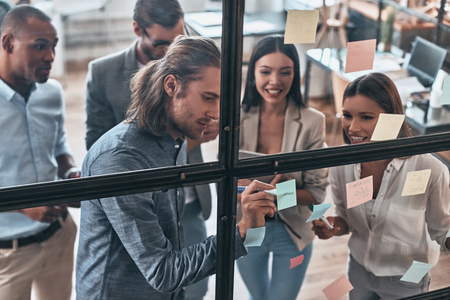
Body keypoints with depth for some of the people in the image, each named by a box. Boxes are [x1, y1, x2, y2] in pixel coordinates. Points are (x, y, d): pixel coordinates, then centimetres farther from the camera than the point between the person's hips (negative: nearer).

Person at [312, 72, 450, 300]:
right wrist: (333, 227, -20)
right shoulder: (341, 164, -16)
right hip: (358, 268, 3)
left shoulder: (429, 169, -28)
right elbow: (346, 219, 1)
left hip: (405, 281, -3)